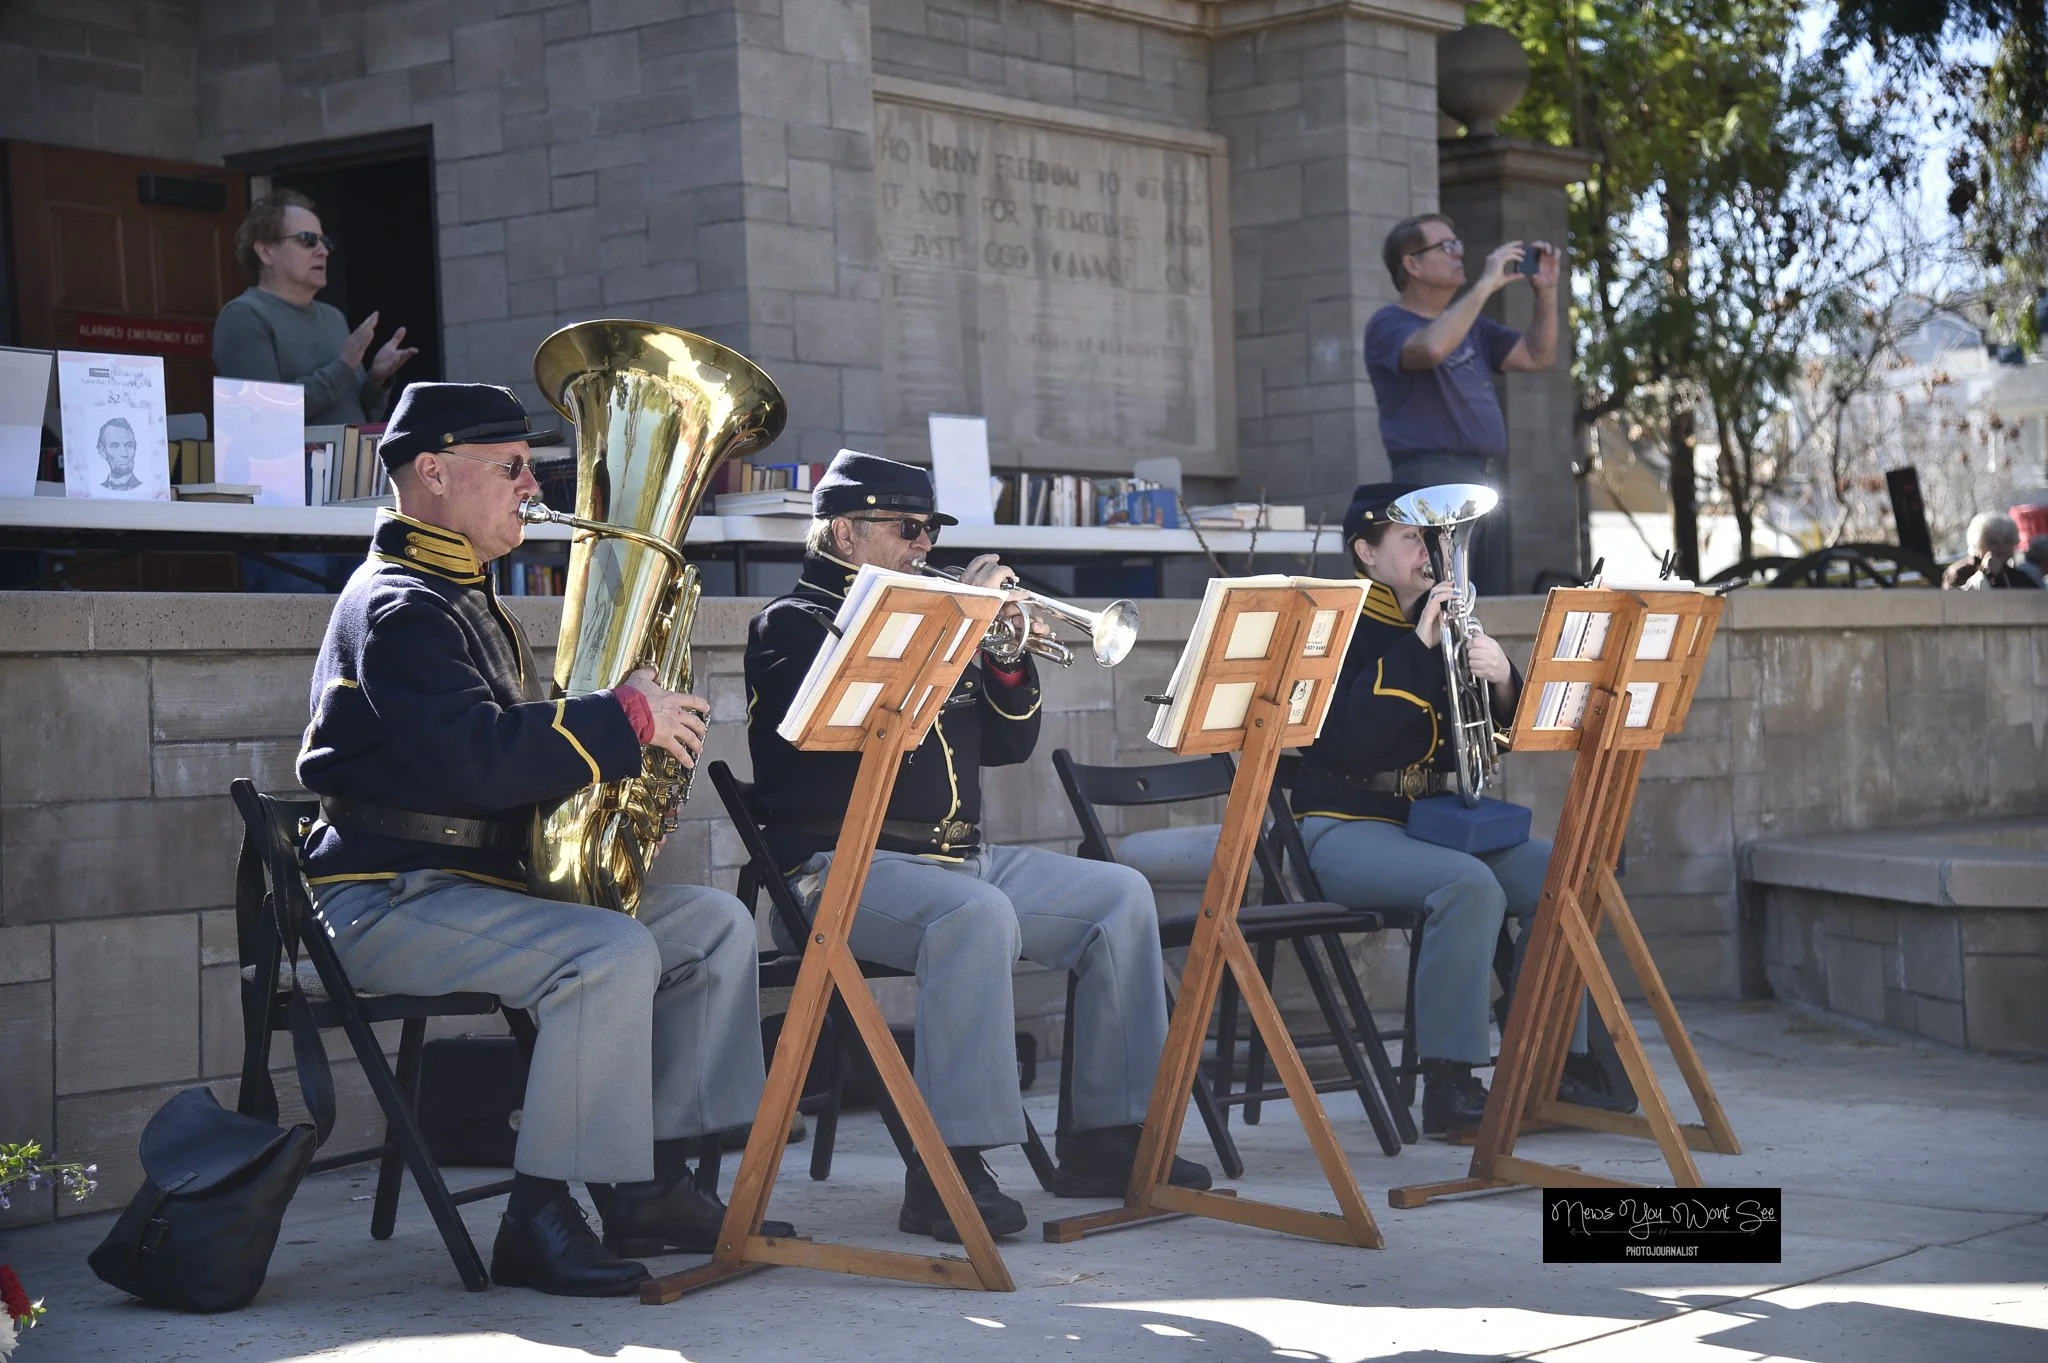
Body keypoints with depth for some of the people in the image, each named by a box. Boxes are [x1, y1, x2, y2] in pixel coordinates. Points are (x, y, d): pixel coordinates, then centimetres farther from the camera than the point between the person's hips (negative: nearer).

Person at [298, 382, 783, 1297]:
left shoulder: (465, 600, 21)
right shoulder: (398, 610, -13)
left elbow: (523, 742, 25)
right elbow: (479, 756, -28)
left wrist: (620, 727, 5)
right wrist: (628, 719, -21)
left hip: (483, 877, 10)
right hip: (387, 901, -10)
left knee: (716, 926, 1)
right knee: (612, 955, -32)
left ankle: (650, 1187, 0)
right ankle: (540, 1219, -23)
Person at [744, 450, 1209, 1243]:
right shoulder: (793, 624, 0)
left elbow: (1007, 744, 20)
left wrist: (1008, 658, 2)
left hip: (959, 855, 8)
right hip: (845, 865, -8)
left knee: (1121, 896, -2)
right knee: (976, 914, -37)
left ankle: (1106, 1137, -1)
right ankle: (949, 1169, -37)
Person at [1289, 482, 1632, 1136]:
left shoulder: (1437, 622, 15)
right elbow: (1348, 736, -21)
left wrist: (1501, 678, -12)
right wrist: (1416, 647, -22)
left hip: (1431, 818, 7)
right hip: (1348, 827, -7)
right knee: (1469, 883, -33)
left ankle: (1557, 1063, -10)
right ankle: (1449, 1084, -29)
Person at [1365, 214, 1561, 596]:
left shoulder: (1469, 323, 24)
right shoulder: (1389, 324, -3)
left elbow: (1537, 356, 21)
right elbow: (1433, 348, -25)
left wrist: (1546, 291, 8)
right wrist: (1486, 285, -18)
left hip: (1486, 482, 8)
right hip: (1434, 481, -8)